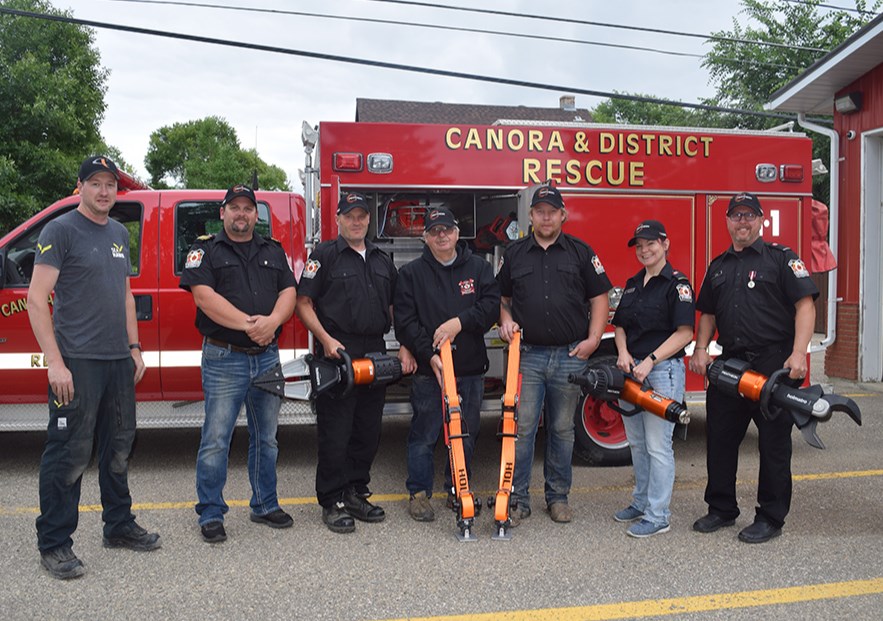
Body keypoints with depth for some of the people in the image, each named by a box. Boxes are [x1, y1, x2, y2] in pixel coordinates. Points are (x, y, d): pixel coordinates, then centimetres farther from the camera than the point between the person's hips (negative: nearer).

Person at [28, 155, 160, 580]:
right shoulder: (60, 230, -7)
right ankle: (53, 544, 10)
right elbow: (36, 299, -12)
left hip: (118, 360, 7)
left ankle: (119, 526, 28)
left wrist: (134, 347, 15)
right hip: (77, 361, -7)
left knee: (117, 446, 15)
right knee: (69, 453, -3)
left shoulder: (119, 233, 15)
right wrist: (54, 362, -18)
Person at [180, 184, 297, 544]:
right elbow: (204, 296, -12)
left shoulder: (274, 251, 16)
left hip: (267, 356, 5)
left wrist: (272, 321, -16)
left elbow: (288, 292, 5)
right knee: (216, 439, -1)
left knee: (266, 438, 13)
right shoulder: (206, 250, 2)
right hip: (224, 358, -4)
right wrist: (248, 324, -18)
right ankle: (211, 514, 11)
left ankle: (265, 506, 26)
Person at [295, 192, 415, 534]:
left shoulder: (382, 260, 18)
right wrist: (326, 339, -17)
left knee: (368, 432, 10)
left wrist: (405, 348, 8)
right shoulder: (324, 255, 0)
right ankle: (332, 503, 8)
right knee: (335, 434, -2)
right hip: (338, 353, -5)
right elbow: (304, 303, -5)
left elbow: (395, 308, 20)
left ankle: (356, 494, 23)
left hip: (376, 355, 6)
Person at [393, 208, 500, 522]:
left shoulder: (479, 267, 8)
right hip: (428, 369, -2)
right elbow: (405, 322, -6)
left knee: (466, 435, 12)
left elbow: (491, 304, -5)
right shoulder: (411, 273, 2)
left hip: (471, 369, 2)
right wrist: (429, 355, -16)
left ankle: (458, 490, 27)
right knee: (424, 435, 4)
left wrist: (459, 322, -18)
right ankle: (419, 493, 18)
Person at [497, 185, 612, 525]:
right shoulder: (515, 253, 9)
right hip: (527, 355, 0)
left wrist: (593, 339, -5)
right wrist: (506, 321, -3)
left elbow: (599, 298, 5)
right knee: (521, 428, 0)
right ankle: (517, 499, 11)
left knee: (562, 430, 9)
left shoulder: (581, 252, 6)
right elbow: (502, 298, 16)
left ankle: (558, 496, 22)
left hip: (570, 356, 0)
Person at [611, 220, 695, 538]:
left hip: (663, 370, -7)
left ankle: (658, 515, 4)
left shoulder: (677, 284, -7)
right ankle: (641, 501, 29)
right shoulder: (632, 284, 15)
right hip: (631, 370, 8)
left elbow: (684, 333, -14)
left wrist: (650, 361, -20)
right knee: (637, 443, 15)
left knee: (658, 445, -4)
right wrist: (623, 353, -3)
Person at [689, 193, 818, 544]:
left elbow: (805, 305, -9)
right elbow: (708, 313, 20)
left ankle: (771, 518, 15)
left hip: (775, 363, -6)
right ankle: (722, 509, 25)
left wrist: (798, 354, -19)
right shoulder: (718, 266, 16)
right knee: (720, 438, 10)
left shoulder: (780, 258, -2)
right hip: (730, 364, 6)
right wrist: (701, 349, 5)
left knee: (773, 442, 3)